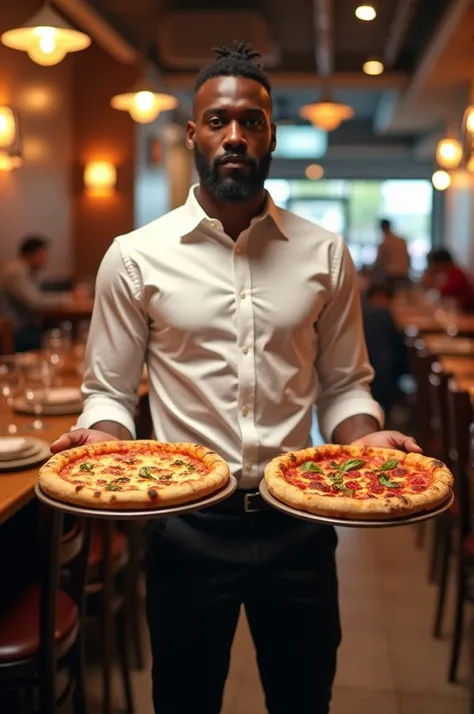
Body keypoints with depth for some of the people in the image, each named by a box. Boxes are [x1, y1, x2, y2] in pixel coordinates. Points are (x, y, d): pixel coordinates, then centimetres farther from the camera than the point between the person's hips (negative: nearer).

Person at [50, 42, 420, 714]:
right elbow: (109, 390, 3)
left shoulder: (325, 254, 1)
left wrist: (365, 436, -11)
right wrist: (101, 436, -18)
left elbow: (344, 385, 8)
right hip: (187, 524, -1)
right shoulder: (134, 257, -4)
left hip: (296, 520, 2)